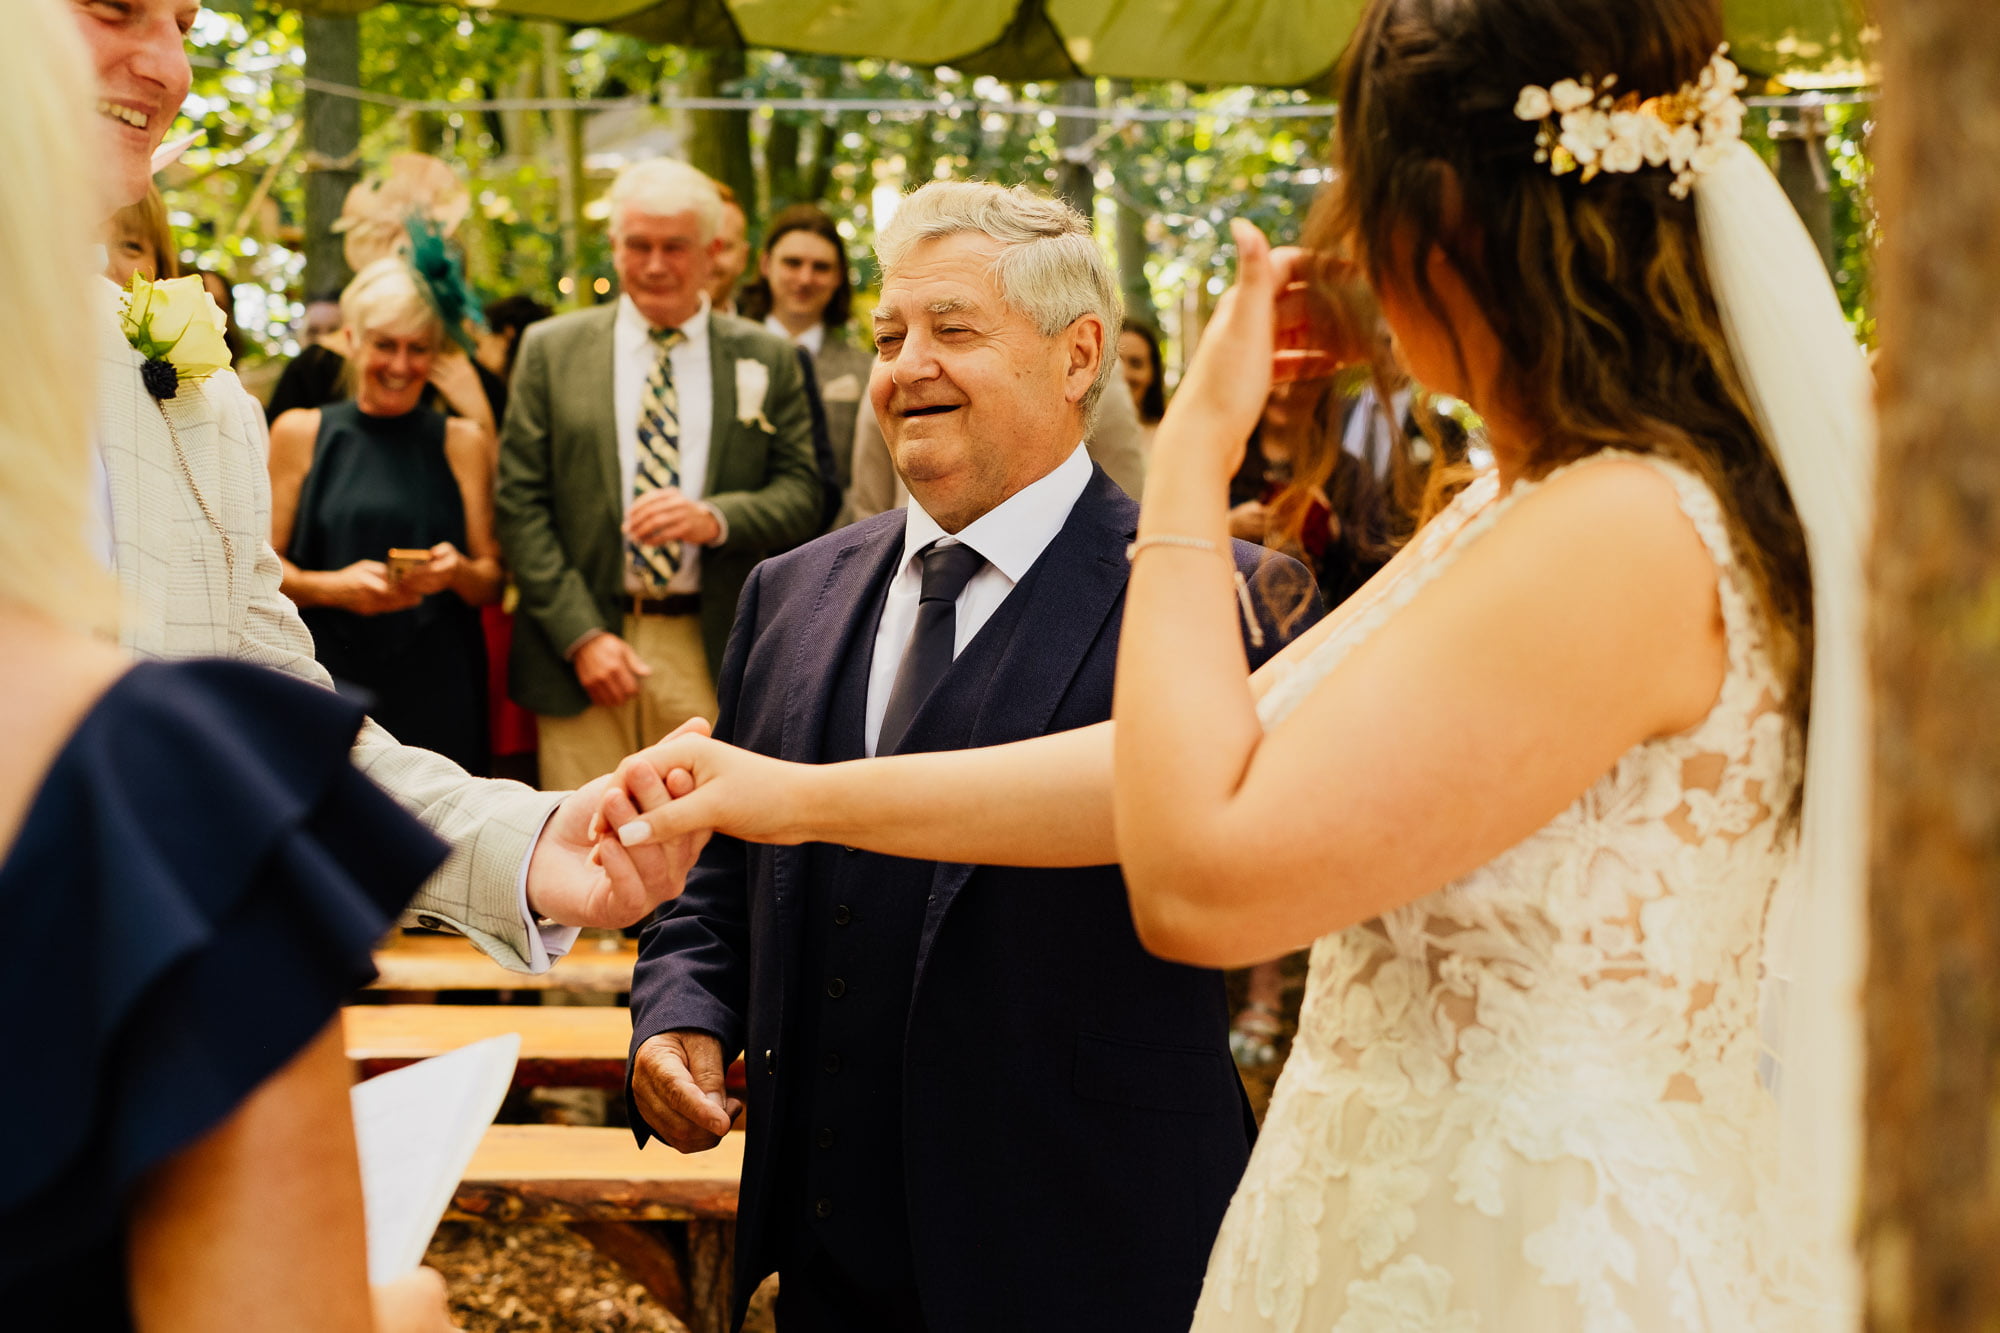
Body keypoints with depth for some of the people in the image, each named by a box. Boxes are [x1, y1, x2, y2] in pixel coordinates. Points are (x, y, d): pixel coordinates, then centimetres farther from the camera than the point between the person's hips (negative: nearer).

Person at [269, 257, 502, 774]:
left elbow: (491, 585, 9)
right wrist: (333, 586, -13)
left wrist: (457, 572, -12)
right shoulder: (300, 433, 9)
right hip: (328, 682, -1)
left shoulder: (462, 441, 11)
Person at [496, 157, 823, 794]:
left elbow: (800, 494, 7)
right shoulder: (550, 349, 7)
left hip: (712, 658, 0)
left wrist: (716, 517, -15)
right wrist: (580, 635, -8)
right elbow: (521, 503, 2)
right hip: (582, 644, 0)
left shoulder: (766, 359, 9)